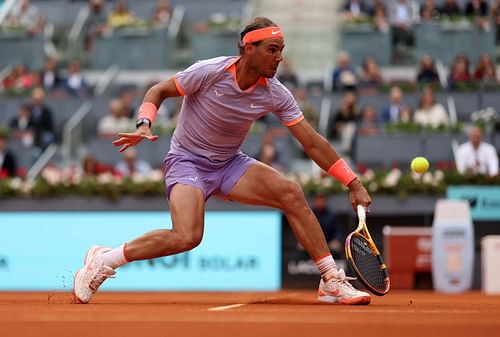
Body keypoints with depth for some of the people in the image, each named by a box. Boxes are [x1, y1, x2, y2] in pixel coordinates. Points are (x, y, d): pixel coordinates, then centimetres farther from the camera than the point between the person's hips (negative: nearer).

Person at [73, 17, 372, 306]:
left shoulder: (276, 95, -9)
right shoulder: (209, 72, -20)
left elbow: (312, 143, -6)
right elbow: (158, 91, -7)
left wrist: (353, 183, -9)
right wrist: (144, 125, -26)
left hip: (230, 164, 5)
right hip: (187, 160, -5)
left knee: (292, 193, -17)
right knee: (187, 237, -28)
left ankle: (332, 281, -8)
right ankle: (102, 261, -10)